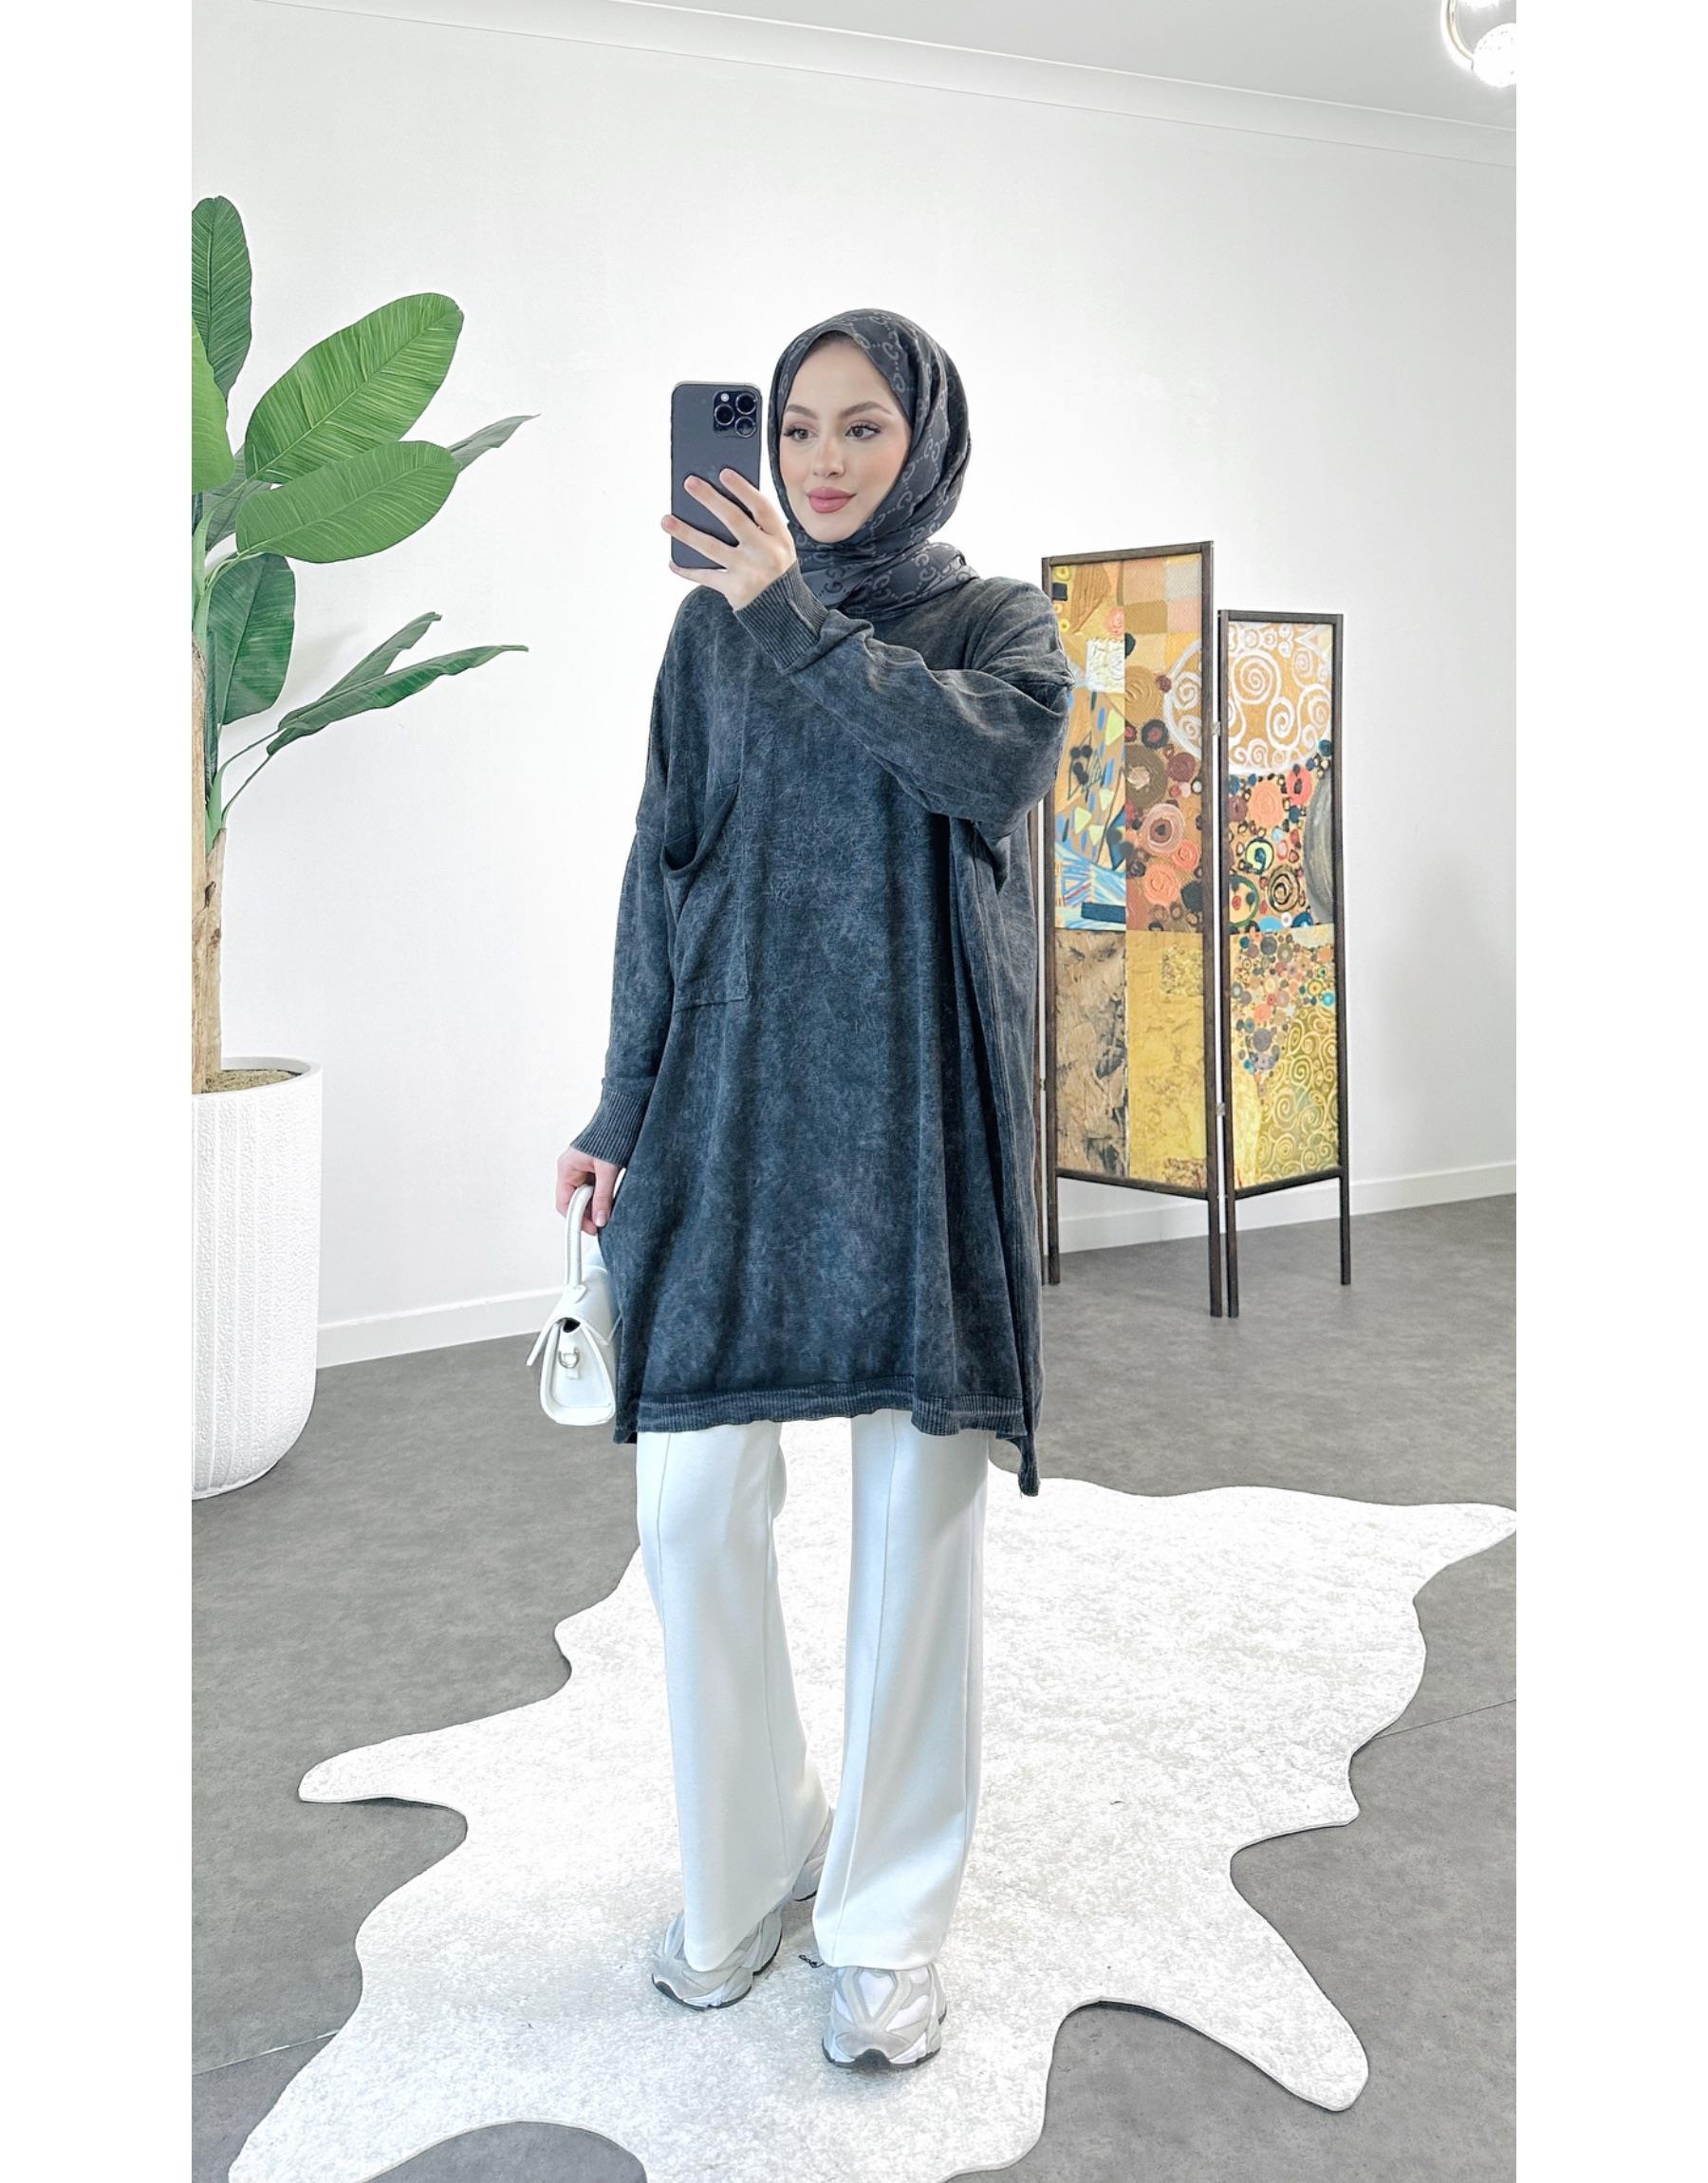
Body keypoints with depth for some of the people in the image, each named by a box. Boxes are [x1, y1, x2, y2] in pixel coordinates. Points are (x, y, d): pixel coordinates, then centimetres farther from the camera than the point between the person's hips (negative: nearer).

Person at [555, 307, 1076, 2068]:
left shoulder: (997, 618, 9)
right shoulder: (716, 621, 14)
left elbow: (1000, 761, -15)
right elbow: (662, 868, 11)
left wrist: (800, 618, -13)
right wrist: (624, 1111, 6)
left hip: (922, 1098, -2)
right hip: (734, 1083, 2)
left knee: (918, 1506, -1)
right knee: (691, 1500, -1)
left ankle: (888, 1912, 15)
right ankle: (746, 1858, 23)